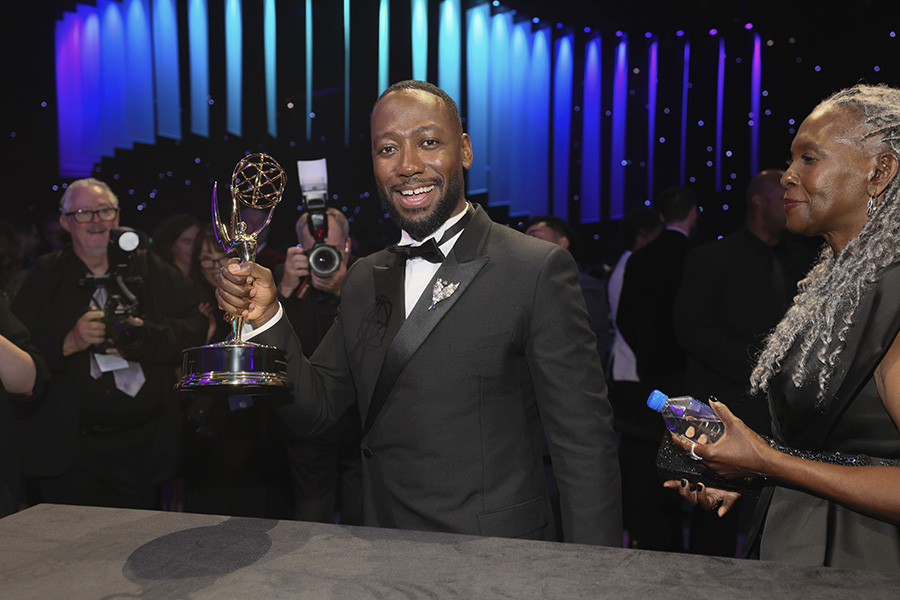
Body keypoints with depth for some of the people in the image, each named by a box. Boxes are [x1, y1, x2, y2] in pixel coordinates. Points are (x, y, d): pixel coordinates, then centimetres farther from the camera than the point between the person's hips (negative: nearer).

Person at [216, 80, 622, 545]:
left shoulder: (538, 270, -14)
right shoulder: (364, 280, 5)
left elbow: (583, 442, -14)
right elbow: (315, 408, 5)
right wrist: (265, 317, -10)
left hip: (496, 560, -5)